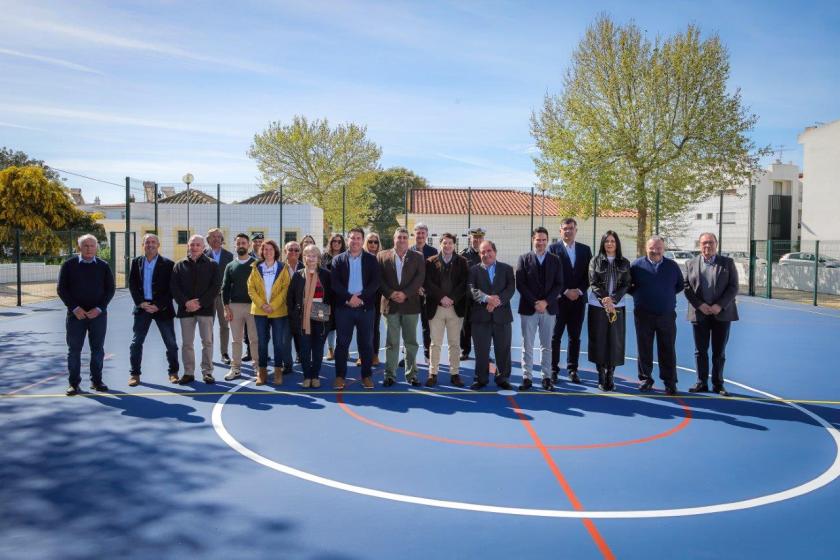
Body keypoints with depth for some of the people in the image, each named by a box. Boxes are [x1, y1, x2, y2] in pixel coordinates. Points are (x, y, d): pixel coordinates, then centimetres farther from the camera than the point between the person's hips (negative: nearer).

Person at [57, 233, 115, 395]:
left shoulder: (103, 266, 4)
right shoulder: (69, 265, 1)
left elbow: (110, 289, 3)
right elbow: (61, 289, 0)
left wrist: (99, 308, -9)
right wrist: (75, 308, -11)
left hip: (98, 314, 1)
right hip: (76, 314, -1)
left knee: (98, 349, 5)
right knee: (74, 349, 2)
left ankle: (96, 381, 15)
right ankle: (74, 383, 10)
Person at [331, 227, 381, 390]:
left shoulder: (371, 259, 6)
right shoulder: (338, 259, 6)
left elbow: (376, 281, -4)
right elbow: (334, 282, -3)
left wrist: (361, 297, -15)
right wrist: (349, 297, -16)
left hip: (366, 307, 0)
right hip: (344, 307, 0)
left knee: (366, 343, 5)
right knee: (342, 343, 3)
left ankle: (367, 376, 15)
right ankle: (340, 376, 11)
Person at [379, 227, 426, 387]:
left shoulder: (418, 257, 7)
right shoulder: (382, 256, 7)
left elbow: (420, 277, -3)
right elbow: (379, 278, 1)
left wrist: (405, 294, -13)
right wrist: (390, 294, -12)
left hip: (410, 304, 0)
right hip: (390, 304, 0)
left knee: (411, 342, 6)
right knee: (391, 342, 3)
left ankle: (411, 374, 13)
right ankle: (390, 375, 9)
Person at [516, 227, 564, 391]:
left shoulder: (555, 260, 7)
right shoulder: (524, 259, 2)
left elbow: (559, 285, 1)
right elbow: (520, 284, -4)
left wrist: (546, 302, -12)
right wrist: (534, 303, -13)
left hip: (549, 308, 1)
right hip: (528, 308, -1)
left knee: (547, 346, 7)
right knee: (527, 345, 2)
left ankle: (546, 377, 13)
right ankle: (527, 378, 7)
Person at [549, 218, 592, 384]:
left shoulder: (585, 250, 10)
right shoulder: (553, 248, 0)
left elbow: (589, 274, 7)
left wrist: (579, 291, -7)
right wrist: (566, 292, -11)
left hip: (578, 300, 3)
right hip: (559, 299, -3)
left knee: (575, 337, 7)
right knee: (555, 337, 1)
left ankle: (572, 369, 15)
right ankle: (553, 369, 8)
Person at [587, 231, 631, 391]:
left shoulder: (624, 263, 7)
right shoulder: (596, 261, 4)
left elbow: (626, 285, 0)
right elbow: (593, 283, -2)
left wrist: (612, 299, -15)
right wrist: (604, 300, -15)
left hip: (617, 306, 1)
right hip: (597, 306, -1)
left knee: (615, 340, 0)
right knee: (599, 340, 0)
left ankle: (610, 375, 8)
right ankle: (601, 375, 9)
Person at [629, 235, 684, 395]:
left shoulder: (672, 266, 7)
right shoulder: (637, 265, 2)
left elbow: (680, 285, 17)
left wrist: (668, 294, 7)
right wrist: (638, 295, -1)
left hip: (667, 315, 1)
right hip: (643, 315, -1)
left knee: (668, 350, 3)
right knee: (644, 349, 6)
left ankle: (670, 382, 10)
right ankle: (645, 379, 17)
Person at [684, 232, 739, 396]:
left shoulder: (727, 263, 4)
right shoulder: (691, 264, 6)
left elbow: (733, 287, -2)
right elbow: (687, 287, 2)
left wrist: (719, 305, -13)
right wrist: (700, 305, -11)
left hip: (721, 314, -1)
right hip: (699, 314, 1)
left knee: (719, 352, 5)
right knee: (700, 351, 5)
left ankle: (718, 384, 15)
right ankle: (702, 383, 14)